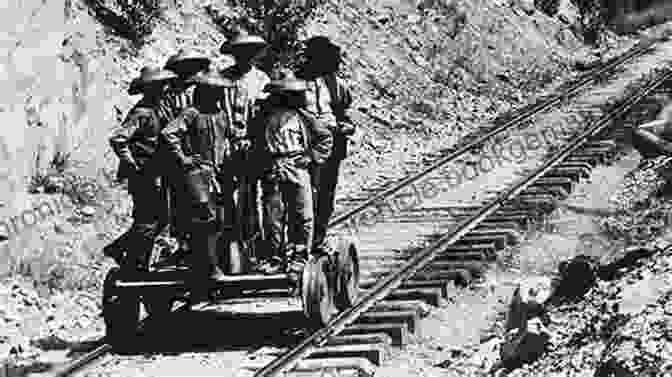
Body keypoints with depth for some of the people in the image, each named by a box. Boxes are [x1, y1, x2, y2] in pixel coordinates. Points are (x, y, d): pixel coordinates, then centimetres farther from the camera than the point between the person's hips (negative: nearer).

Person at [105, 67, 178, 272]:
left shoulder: (155, 110, 12)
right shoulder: (142, 113, -17)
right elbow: (117, 139, -27)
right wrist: (132, 165, -21)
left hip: (153, 176, 9)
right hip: (143, 176, -9)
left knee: (157, 220, 13)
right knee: (147, 223, -5)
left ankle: (118, 248, 21)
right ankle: (135, 266, 4)